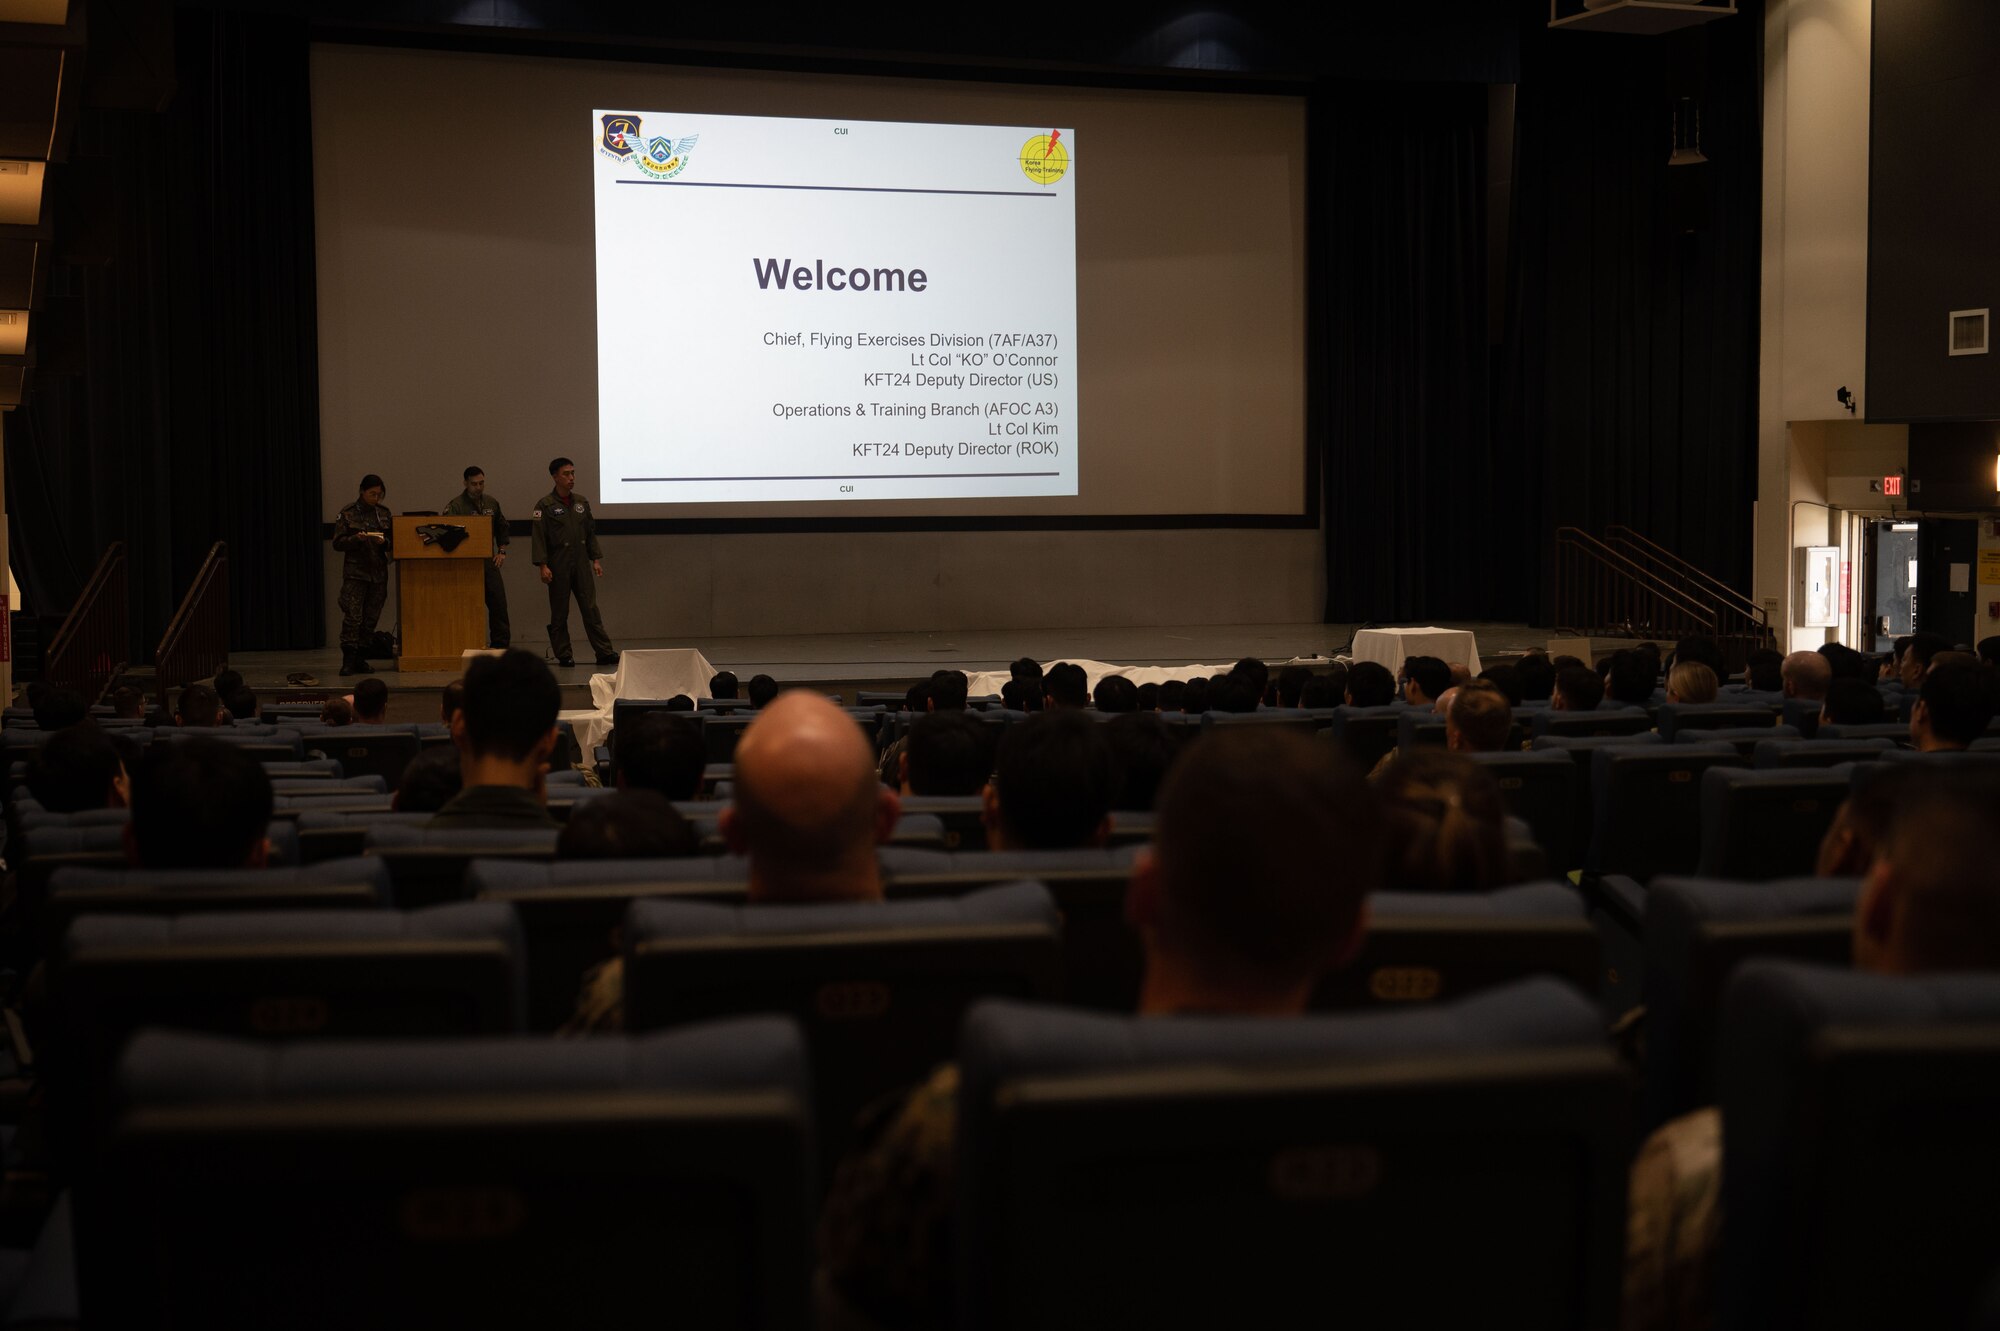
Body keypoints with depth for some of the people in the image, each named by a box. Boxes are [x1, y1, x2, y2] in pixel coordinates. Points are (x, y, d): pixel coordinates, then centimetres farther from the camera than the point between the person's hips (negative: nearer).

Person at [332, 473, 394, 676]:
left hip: (379, 573, 4)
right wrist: (357, 538, -18)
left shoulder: (384, 514, 10)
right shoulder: (348, 514, 0)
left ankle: (361, 659, 13)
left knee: (371, 618, 5)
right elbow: (338, 543, -1)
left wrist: (384, 542, -10)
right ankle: (348, 661, -10)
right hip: (355, 572, -4)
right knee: (353, 616, -11)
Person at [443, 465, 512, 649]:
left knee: (498, 603, 4)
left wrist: (502, 551, 12)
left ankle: (501, 645, 11)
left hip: (489, 562, 5)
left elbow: (502, 528, 22)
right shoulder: (456, 505, -7)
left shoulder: (492, 503, 11)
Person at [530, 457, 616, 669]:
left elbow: (591, 533, 14)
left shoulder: (581, 502, 10)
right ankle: (563, 656, 10)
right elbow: (539, 537, -8)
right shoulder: (545, 505, -5)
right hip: (559, 566, -4)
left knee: (590, 608, 0)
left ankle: (604, 653, -2)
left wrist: (596, 559, 8)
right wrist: (543, 566, -15)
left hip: (581, 564, 4)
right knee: (559, 613, 3)